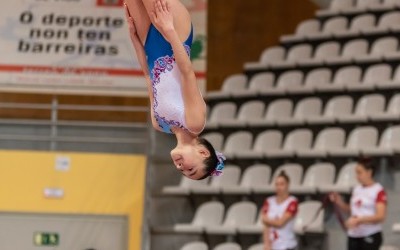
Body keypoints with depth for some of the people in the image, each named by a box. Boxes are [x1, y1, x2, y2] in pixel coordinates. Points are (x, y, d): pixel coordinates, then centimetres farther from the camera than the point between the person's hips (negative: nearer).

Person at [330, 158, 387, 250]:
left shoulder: (378, 191, -12)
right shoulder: (356, 189, 11)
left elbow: (380, 216, -20)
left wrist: (359, 220, -28)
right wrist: (339, 202, 2)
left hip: (370, 236, -7)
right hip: (353, 235, 7)